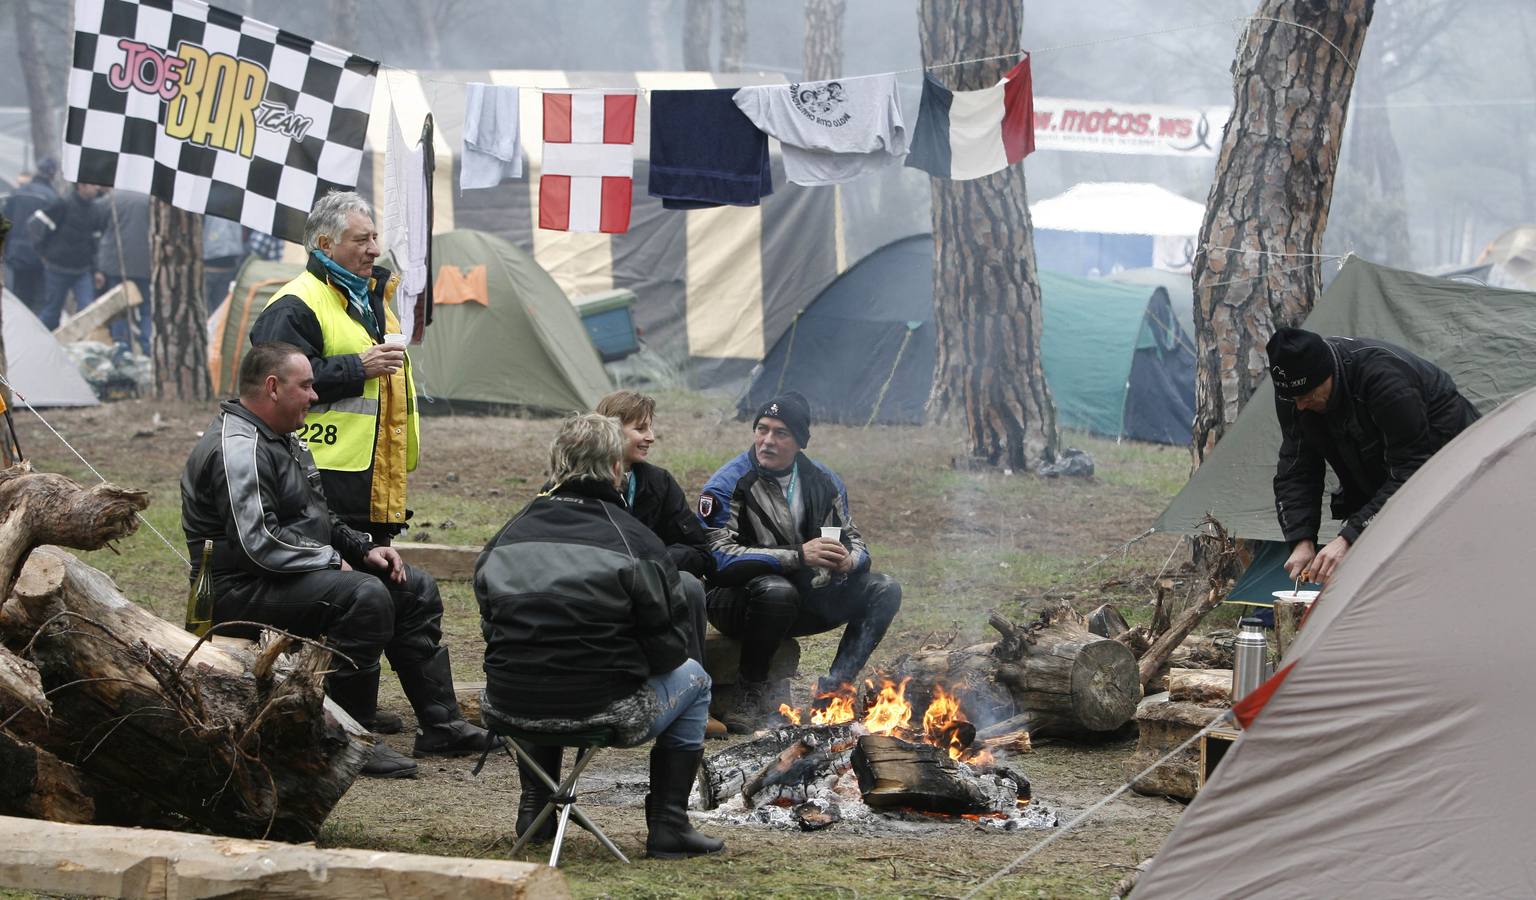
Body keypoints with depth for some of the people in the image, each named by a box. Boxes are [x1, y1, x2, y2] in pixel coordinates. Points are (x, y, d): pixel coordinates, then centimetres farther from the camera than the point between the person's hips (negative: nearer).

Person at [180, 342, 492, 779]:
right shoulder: (237, 451, -20)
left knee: (416, 589, 8)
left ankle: (440, 726, 9)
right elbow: (258, 543, -28)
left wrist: (363, 548, 9)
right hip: (244, 590, -11)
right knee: (365, 596, -32)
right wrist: (331, 561, -17)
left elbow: (317, 519, 26)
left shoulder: (283, 441, 16)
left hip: (303, 571, 11)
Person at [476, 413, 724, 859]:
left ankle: (534, 807, 37)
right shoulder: (635, 542, -8)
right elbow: (669, 649, -5)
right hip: (603, 712, -5)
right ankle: (667, 825, 20)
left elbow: (493, 630, 11)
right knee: (692, 678, 23)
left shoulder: (506, 538, 6)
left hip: (510, 708, 5)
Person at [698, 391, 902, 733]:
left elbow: (855, 542, 10)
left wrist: (848, 560, -18)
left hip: (805, 595, 6)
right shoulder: (728, 485, -14)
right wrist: (798, 556, -31)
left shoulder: (824, 482, 4)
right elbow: (718, 557, -25)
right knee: (776, 590, -39)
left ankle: (833, 687, -17)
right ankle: (751, 693, -21)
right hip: (738, 600, -6)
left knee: (884, 590, -8)